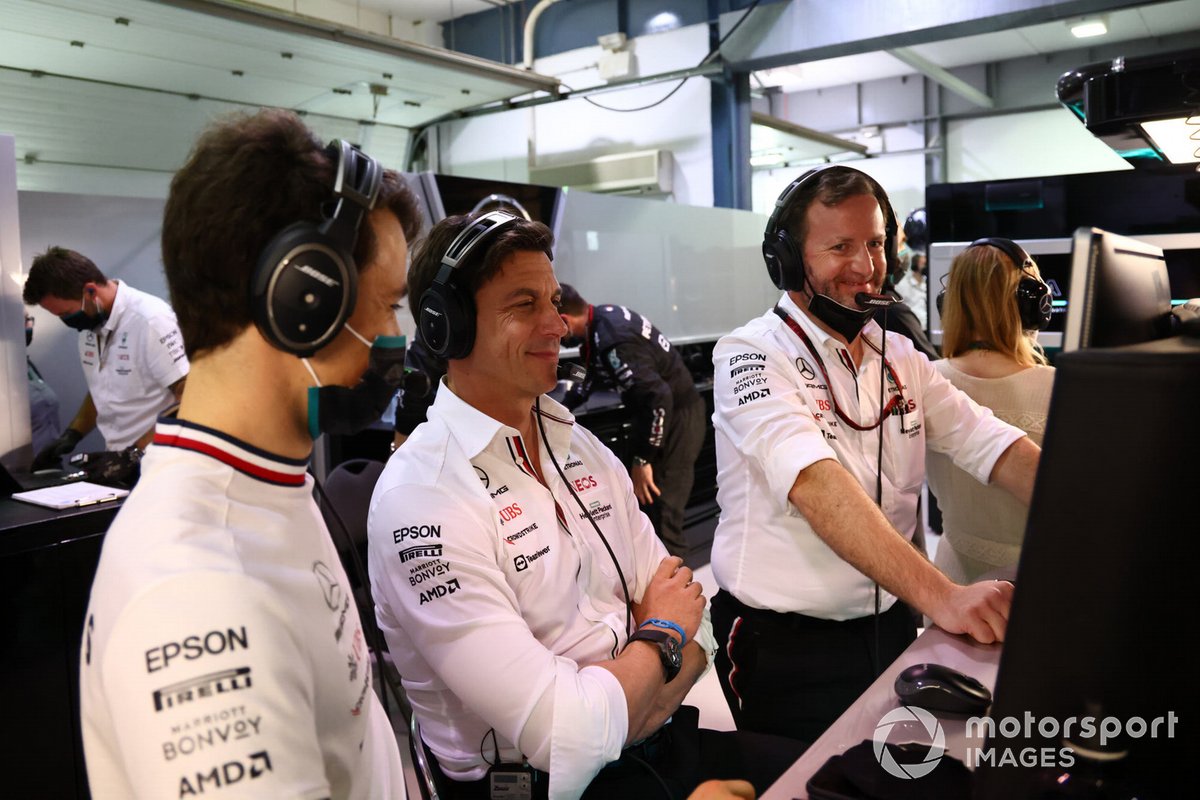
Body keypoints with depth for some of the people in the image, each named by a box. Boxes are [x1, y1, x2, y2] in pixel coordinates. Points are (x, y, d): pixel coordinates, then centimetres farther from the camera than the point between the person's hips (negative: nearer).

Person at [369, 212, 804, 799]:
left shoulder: (583, 448, 5)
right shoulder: (422, 498, -20)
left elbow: (688, 610, 3)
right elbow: (568, 739, -24)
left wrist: (614, 727, -15)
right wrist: (661, 635, -7)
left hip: (653, 742, 7)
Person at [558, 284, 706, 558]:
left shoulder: (613, 340, -28)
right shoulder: (602, 319, 3)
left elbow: (658, 397, -32)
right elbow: (593, 375, 22)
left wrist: (642, 460, -24)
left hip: (677, 417, -10)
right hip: (660, 414, 10)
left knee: (660, 518, -10)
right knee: (639, 507, 19)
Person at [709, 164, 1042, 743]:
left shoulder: (899, 358, 5)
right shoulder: (751, 357, -17)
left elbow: (993, 446, -4)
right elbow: (816, 484, -32)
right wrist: (939, 596, -42)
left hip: (890, 626, 7)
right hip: (786, 647, -6)